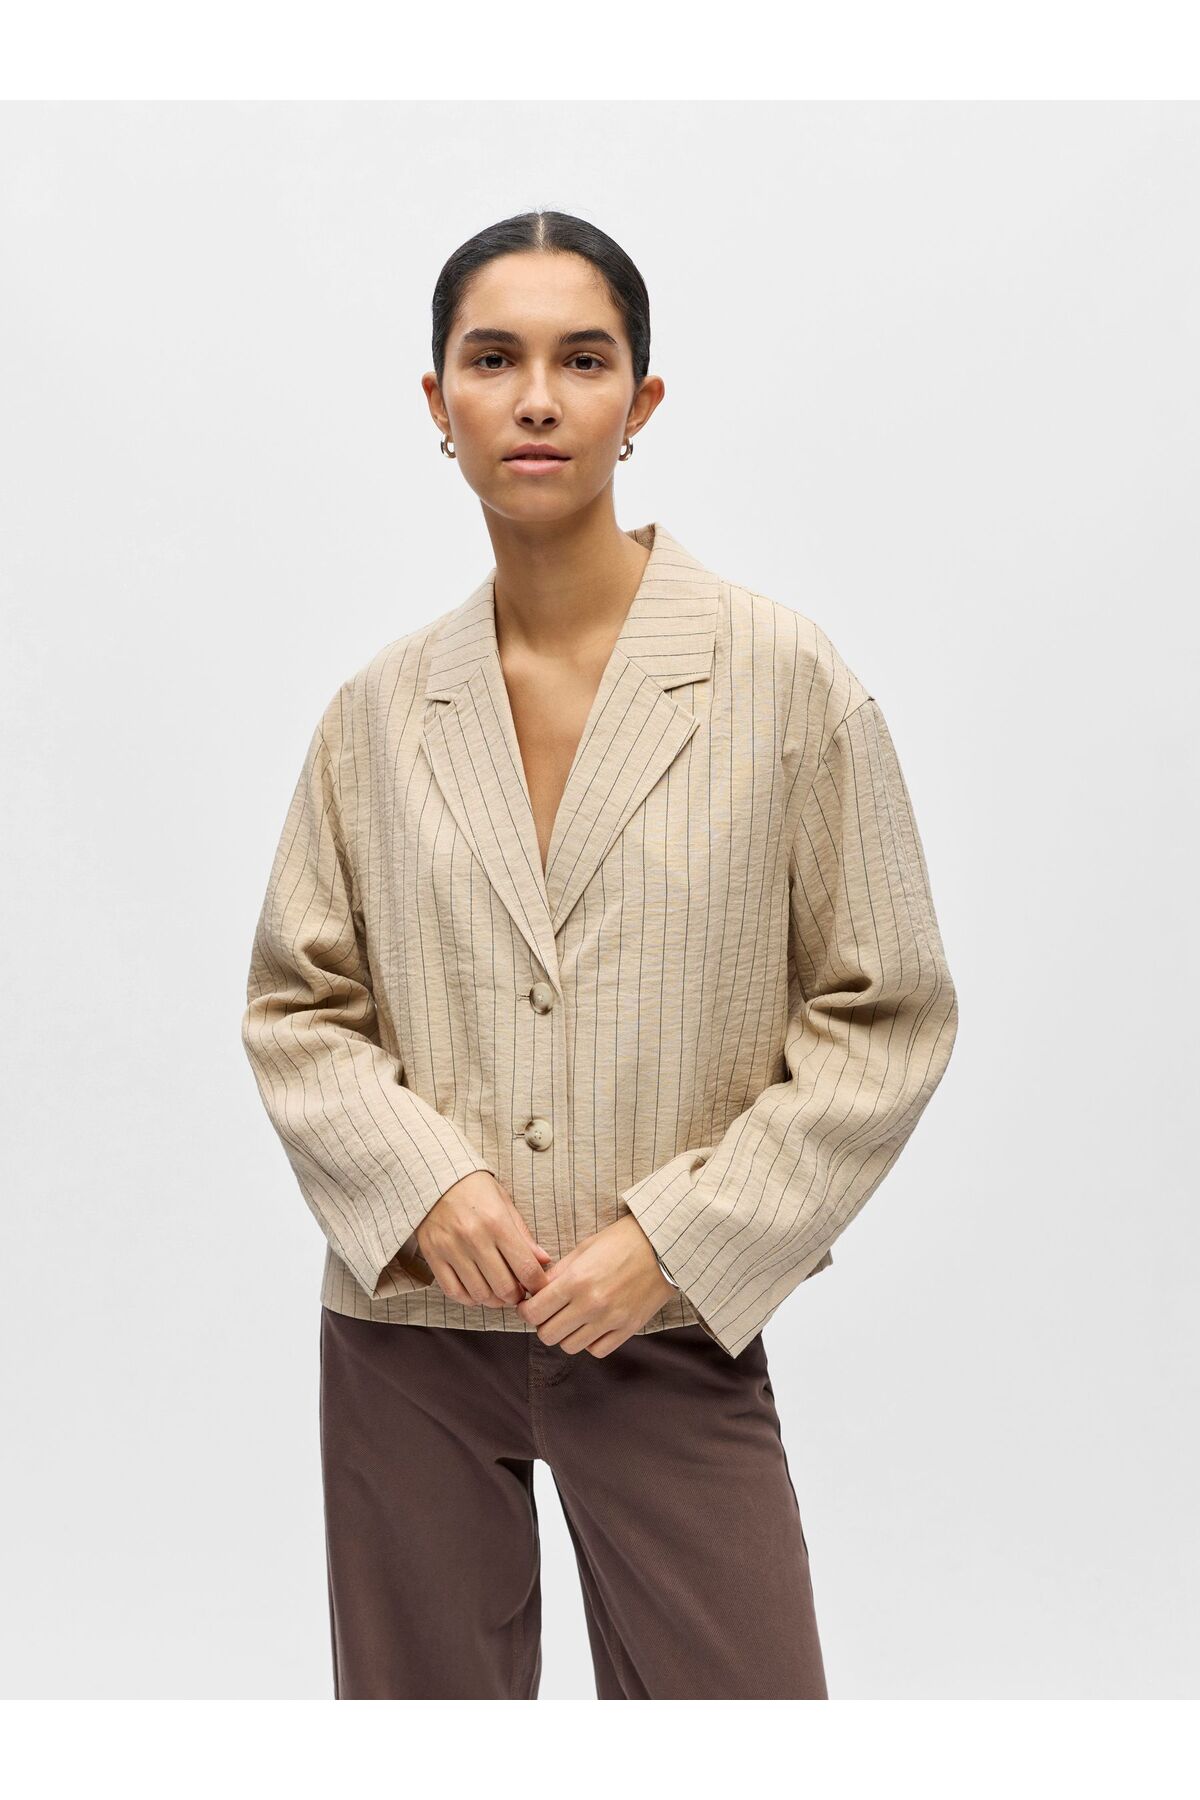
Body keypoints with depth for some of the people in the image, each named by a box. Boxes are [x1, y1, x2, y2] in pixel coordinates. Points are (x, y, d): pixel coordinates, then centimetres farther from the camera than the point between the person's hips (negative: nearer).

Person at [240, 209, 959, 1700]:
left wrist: (678, 1238, -11)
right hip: (407, 1327, 2)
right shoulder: (381, 710, 2)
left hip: (675, 1334, -2)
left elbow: (886, 1015, -3)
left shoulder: (784, 677, -6)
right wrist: (422, 1183, -9)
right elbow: (294, 1005, 8)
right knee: (426, 1697, 14)